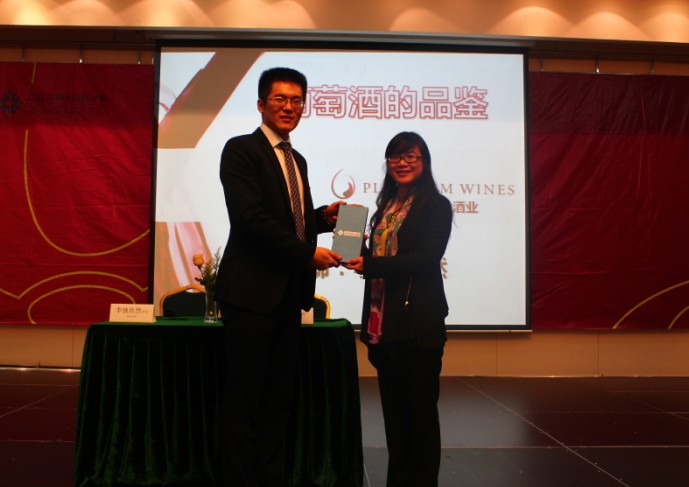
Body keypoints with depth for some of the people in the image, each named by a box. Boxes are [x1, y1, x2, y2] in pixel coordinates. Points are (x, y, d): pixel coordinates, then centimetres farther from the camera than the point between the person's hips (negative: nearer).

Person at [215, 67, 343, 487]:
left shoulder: (297, 160, 19)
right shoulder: (241, 149, -5)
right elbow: (251, 217, -16)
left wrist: (324, 217, 2)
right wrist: (308, 253, -16)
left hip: (289, 294, 8)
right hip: (252, 291, -7)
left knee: (279, 397, 12)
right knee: (244, 397, 1)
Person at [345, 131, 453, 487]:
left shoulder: (436, 205, -4)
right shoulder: (385, 206, 16)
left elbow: (425, 258, -15)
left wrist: (369, 264, -21)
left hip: (418, 323, -6)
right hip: (384, 323, 6)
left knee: (421, 407, 4)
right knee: (393, 408, 13)